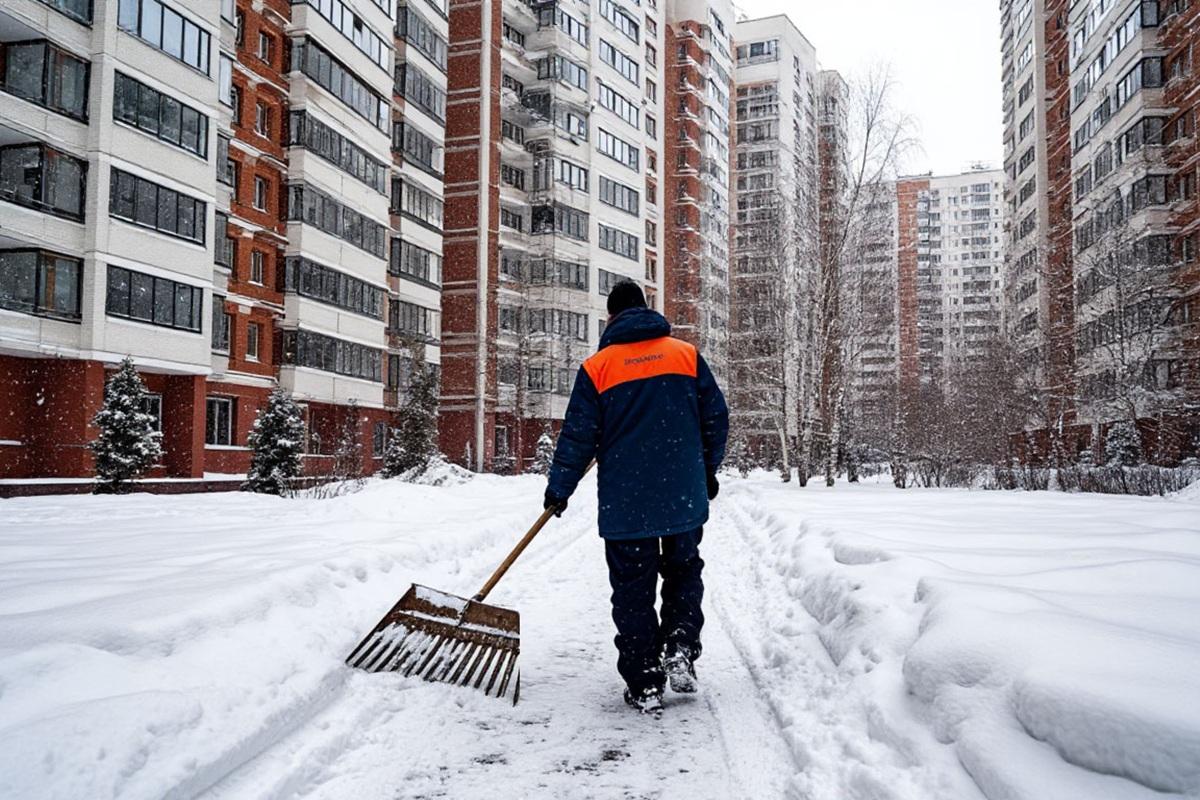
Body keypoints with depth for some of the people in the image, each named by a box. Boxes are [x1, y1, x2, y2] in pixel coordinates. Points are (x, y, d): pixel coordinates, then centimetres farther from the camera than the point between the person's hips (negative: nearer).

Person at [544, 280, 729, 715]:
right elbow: (716, 418, 6)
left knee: (633, 590, 8)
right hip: (684, 498, 2)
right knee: (684, 573, 22)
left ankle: (644, 685, 11)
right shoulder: (687, 354, 4)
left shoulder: (597, 367, -2)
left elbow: (577, 437, -2)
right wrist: (708, 470, 20)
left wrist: (558, 490, 10)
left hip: (625, 503, -2)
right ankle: (679, 649, 5)